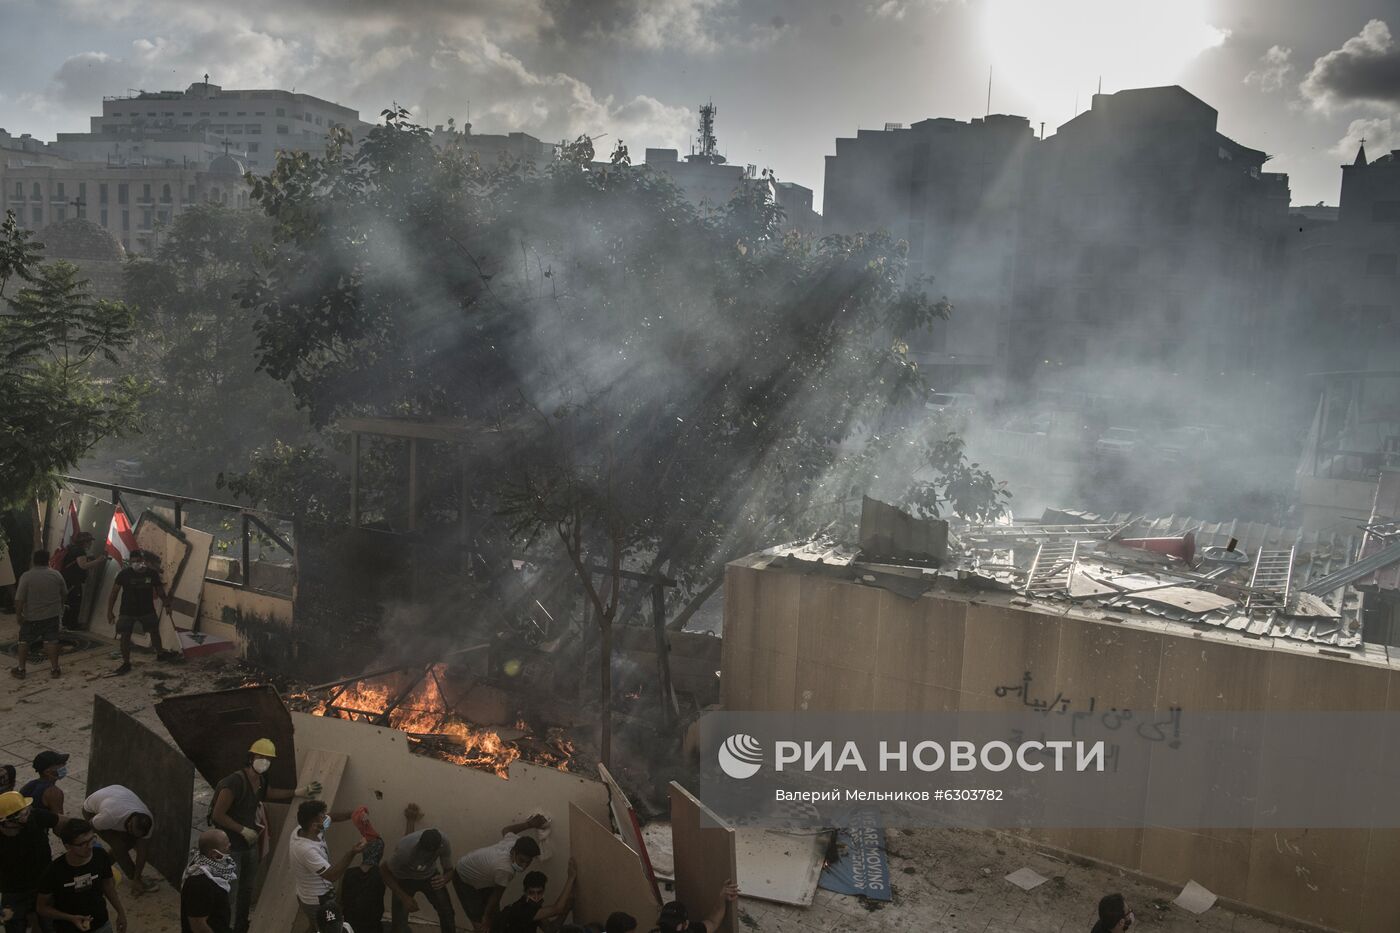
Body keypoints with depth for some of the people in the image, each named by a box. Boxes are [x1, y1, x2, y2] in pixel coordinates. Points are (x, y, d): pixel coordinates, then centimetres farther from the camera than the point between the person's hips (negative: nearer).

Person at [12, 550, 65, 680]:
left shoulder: (26, 576, -13)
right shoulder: (56, 575, -3)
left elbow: (19, 599, -16)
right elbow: (64, 594, 8)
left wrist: (19, 614, -6)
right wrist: (59, 606, 24)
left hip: (31, 617, -2)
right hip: (52, 615, 2)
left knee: (24, 641, 11)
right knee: (51, 640, 5)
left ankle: (20, 669, 16)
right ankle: (54, 668, 7)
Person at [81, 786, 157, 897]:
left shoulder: (148, 822, -30)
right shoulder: (110, 817, -45)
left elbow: (142, 853, -19)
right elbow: (90, 825, -20)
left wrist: (137, 879, -17)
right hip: (92, 810, -4)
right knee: (119, 845, -17)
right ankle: (131, 879, -1)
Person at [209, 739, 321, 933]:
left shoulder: (261, 779, -2)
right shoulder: (234, 782, -27)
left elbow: (268, 794, 21)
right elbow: (217, 815, -26)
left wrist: (297, 792, 11)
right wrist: (244, 830, -21)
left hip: (250, 844, 9)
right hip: (230, 845, -9)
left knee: (247, 888, 21)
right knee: (230, 892, -2)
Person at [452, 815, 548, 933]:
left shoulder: (515, 840, -22)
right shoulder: (504, 869, -40)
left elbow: (505, 830, 3)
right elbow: (496, 895, -22)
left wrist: (529, 824, 4)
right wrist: (486, 917, -7)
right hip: (464, 880, -8)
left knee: (494, 915, 5)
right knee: (480, 922, -10)